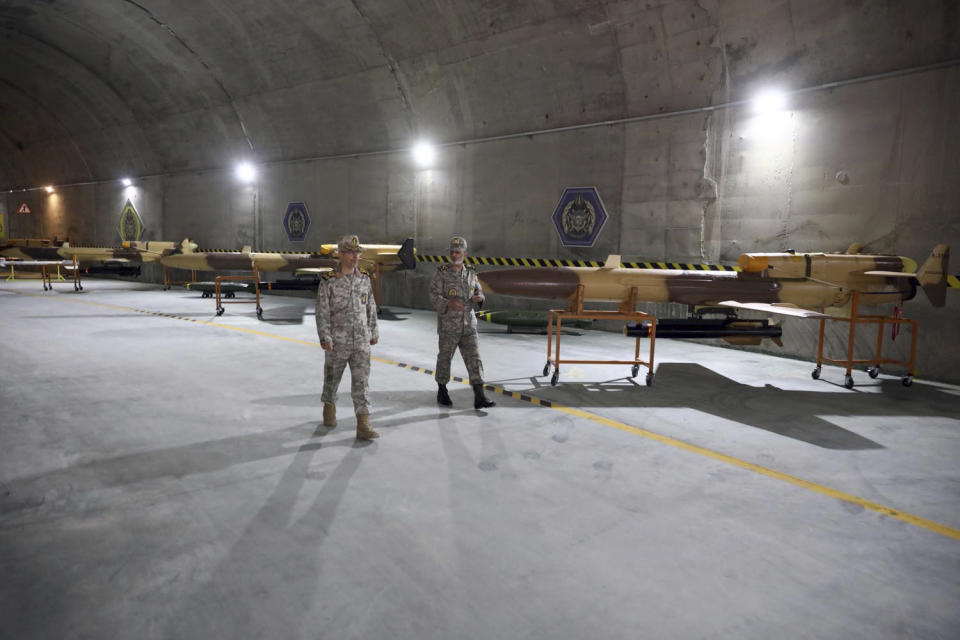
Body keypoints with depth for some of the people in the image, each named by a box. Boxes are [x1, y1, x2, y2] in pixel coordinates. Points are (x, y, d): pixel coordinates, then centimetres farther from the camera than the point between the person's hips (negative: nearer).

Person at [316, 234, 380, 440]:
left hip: (361, 341, 3)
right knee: (332, 378, 15)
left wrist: (373, 332, 17)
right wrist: (325, 337, -15)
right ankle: (329, 408, 42)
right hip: (337, 342, -2)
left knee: (361, 382, -3)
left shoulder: (364, 278, 5)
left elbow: (371, 307, 14)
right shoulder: (328, 281, -8)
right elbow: (322, 312, -9)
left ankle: (363, 425, -3)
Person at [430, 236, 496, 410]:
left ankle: (479, 397, -3)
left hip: (469, 324, 3)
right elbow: (434, 296, -9)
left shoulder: (471, 273, 8)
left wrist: (479, 297, -6)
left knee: (474, 358, -3)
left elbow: (479, 292, 18)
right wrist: (449, 303, -27)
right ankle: (442, 391, 29)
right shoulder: (442, 273, -5)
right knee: (445, 358, 9)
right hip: (448, 325, -3)